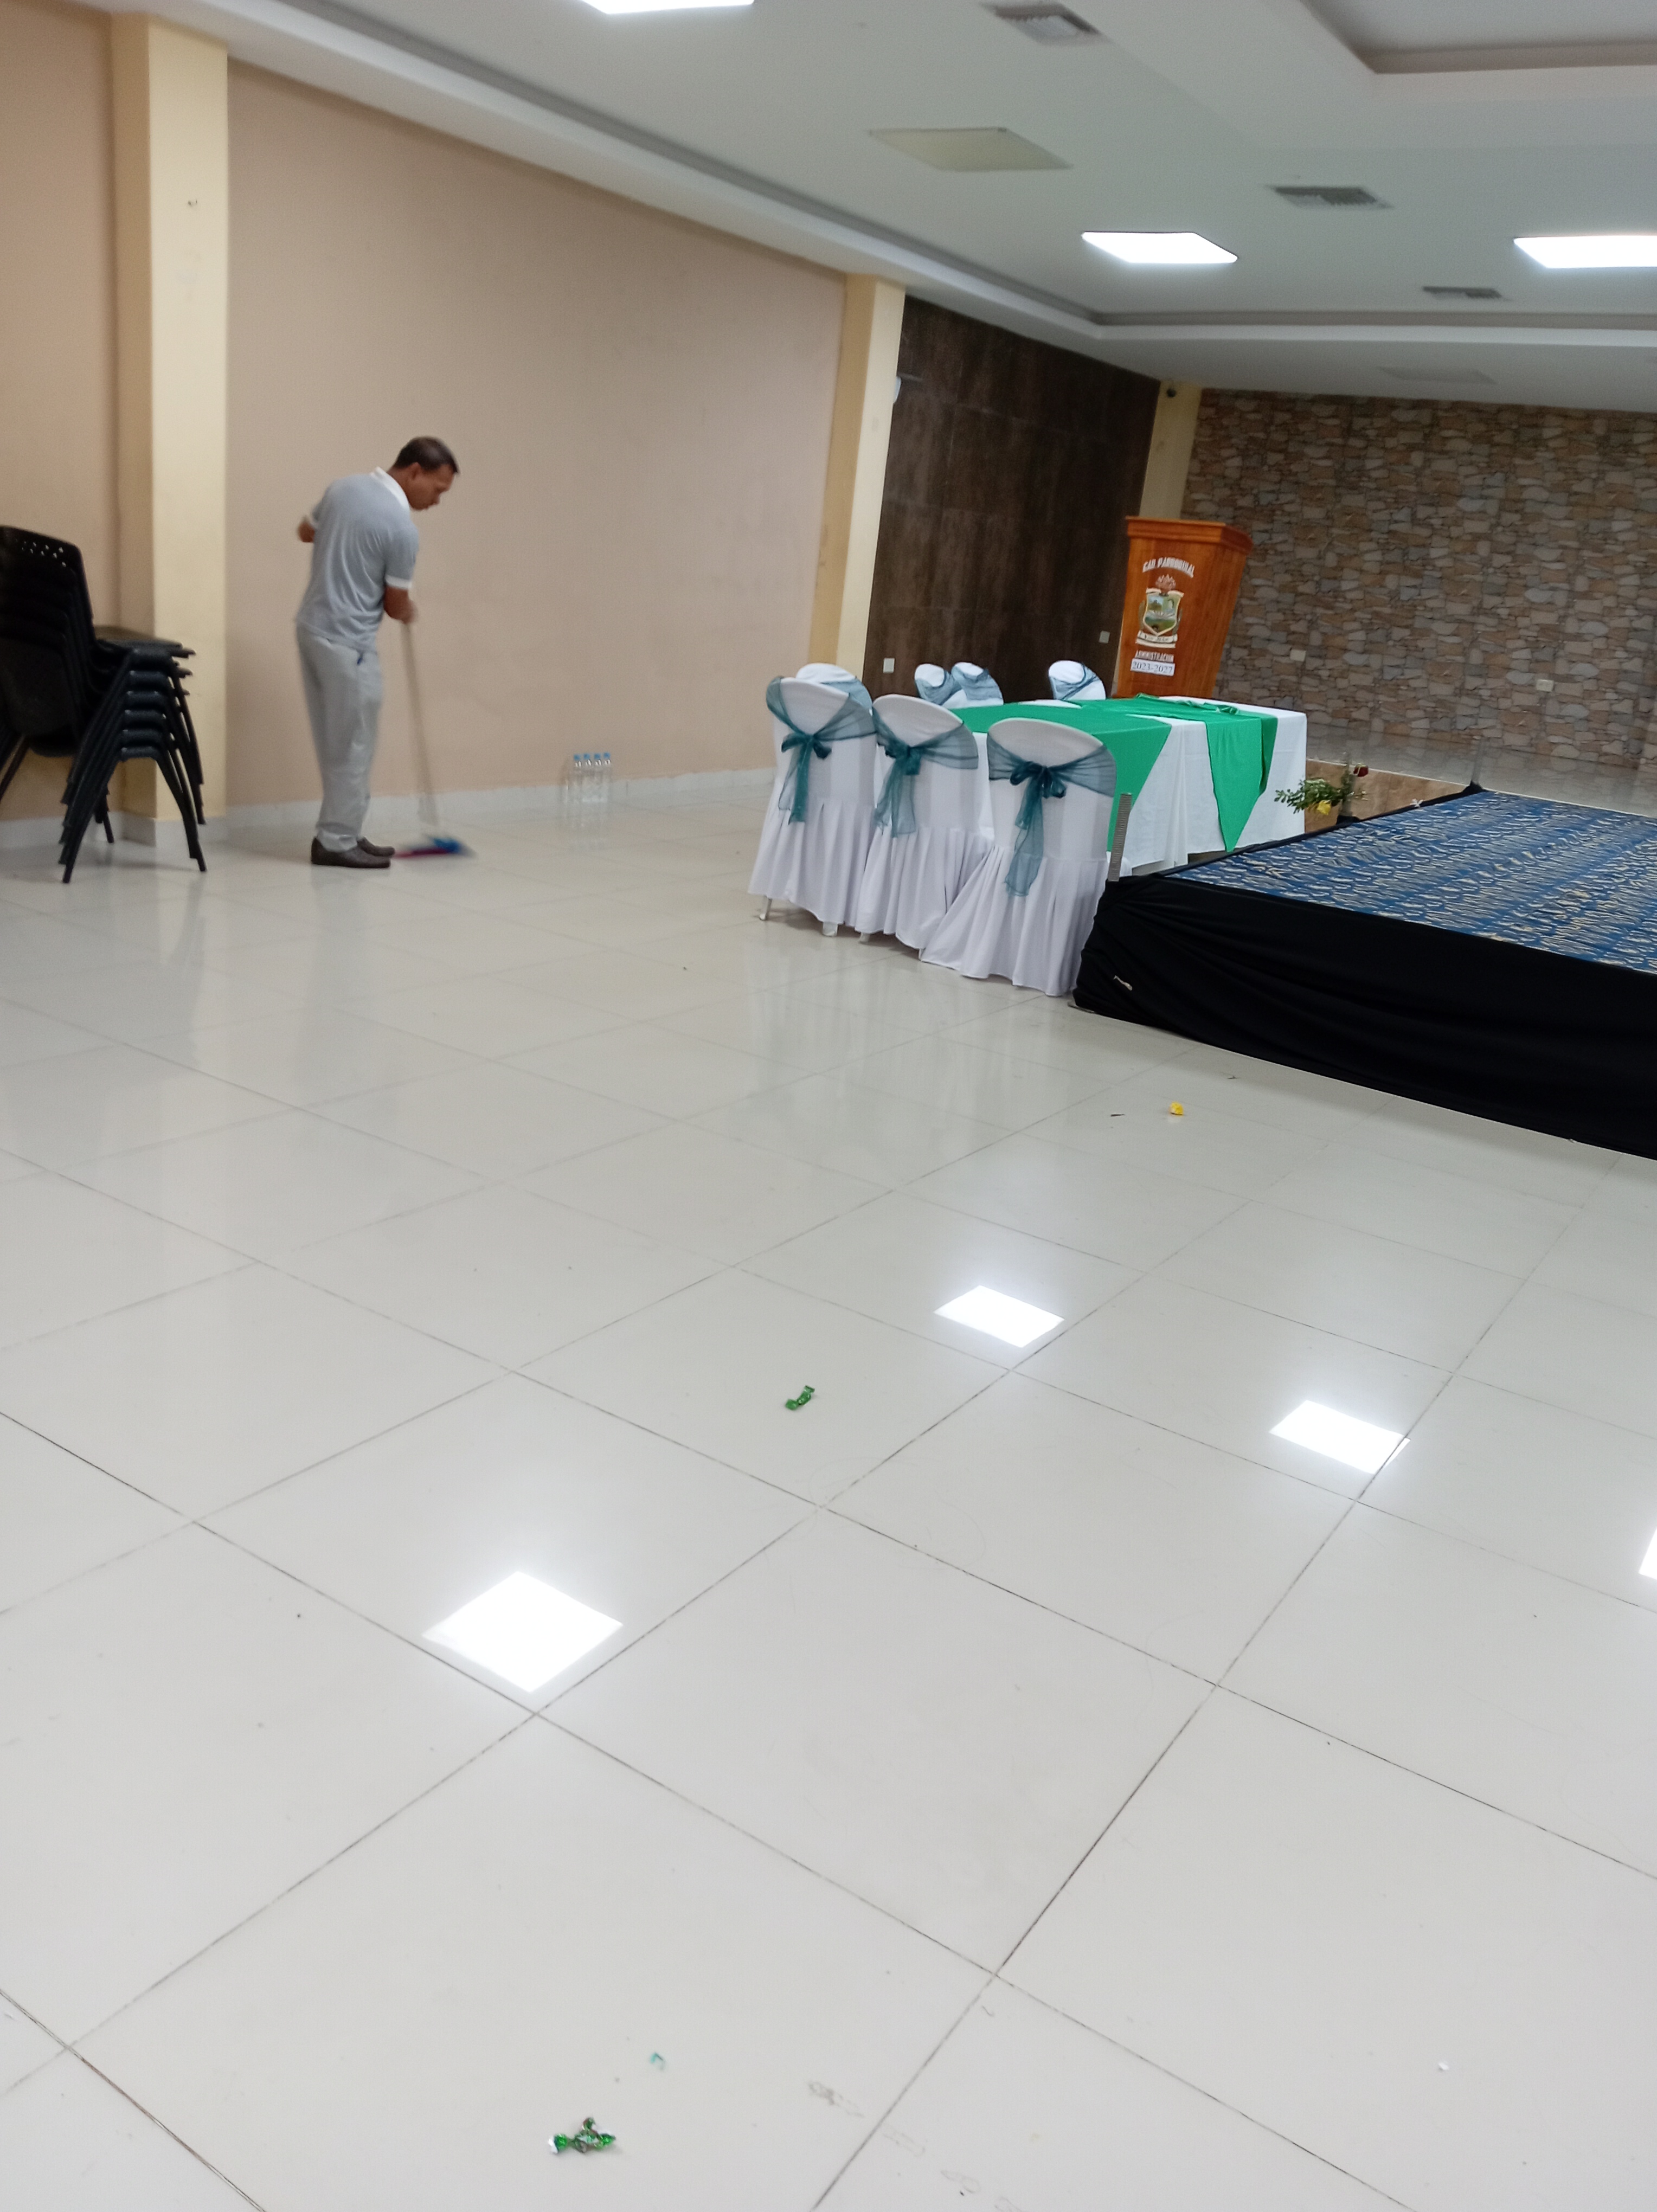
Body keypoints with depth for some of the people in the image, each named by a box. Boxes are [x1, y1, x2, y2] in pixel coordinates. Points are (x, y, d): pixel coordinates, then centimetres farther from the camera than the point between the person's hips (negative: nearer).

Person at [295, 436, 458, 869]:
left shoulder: (343, 487, 5)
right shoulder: (402, 528, -17)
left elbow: (306, 532, 24)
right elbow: (396, 606, -7)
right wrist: (409, 612, 15)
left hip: (311, 627, 9)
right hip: (347, 643, -9)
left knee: (334, 743, 13)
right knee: (352, 746, 1)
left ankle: (342, 832, 19)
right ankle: (335, 841, 6)